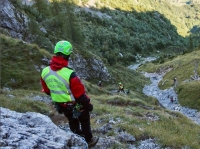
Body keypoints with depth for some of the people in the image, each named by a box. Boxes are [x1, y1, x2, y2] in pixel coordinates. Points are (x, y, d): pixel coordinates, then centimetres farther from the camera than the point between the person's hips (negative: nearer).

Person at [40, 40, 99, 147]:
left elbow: (47, 90, 2)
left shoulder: (45, 71, -16)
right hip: (75, 105, -5)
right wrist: (88, 104, -6)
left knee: (72, 121, 31)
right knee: (84, 121, 24)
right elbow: (80, 93, -24)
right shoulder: (69, 74, -35)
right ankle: (89, 140, 42)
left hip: (60, 105, 5)